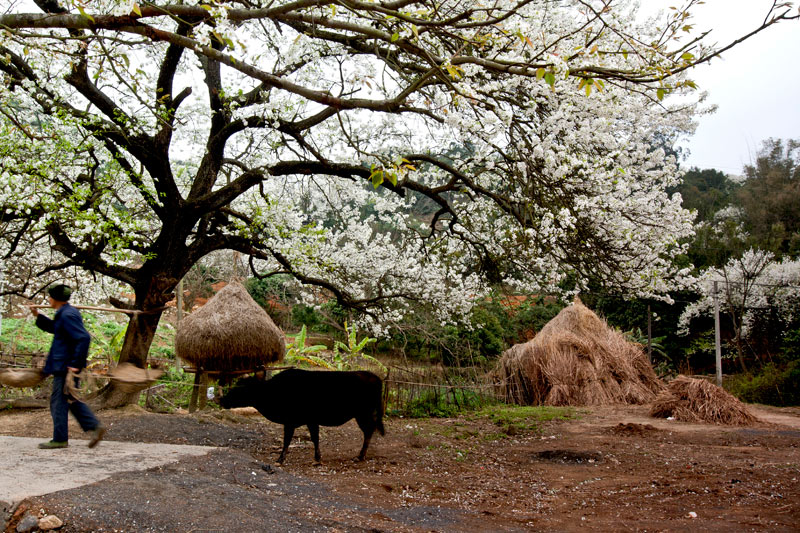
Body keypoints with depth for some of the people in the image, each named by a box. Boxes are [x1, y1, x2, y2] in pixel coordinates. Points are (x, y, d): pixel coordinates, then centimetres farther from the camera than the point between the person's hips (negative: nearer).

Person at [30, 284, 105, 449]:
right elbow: (53, 328, 35)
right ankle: (94, 426, 10)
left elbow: (84, 338, -28)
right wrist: (38, 316, 25)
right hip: (68, 366, 10)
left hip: (65, 366, -10)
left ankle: (60, 439, 9)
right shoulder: (64, 314, 14)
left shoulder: (67, 315, -19)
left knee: (58, 402, 1)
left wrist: (75, 365, -26)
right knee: (72, 400, 14)